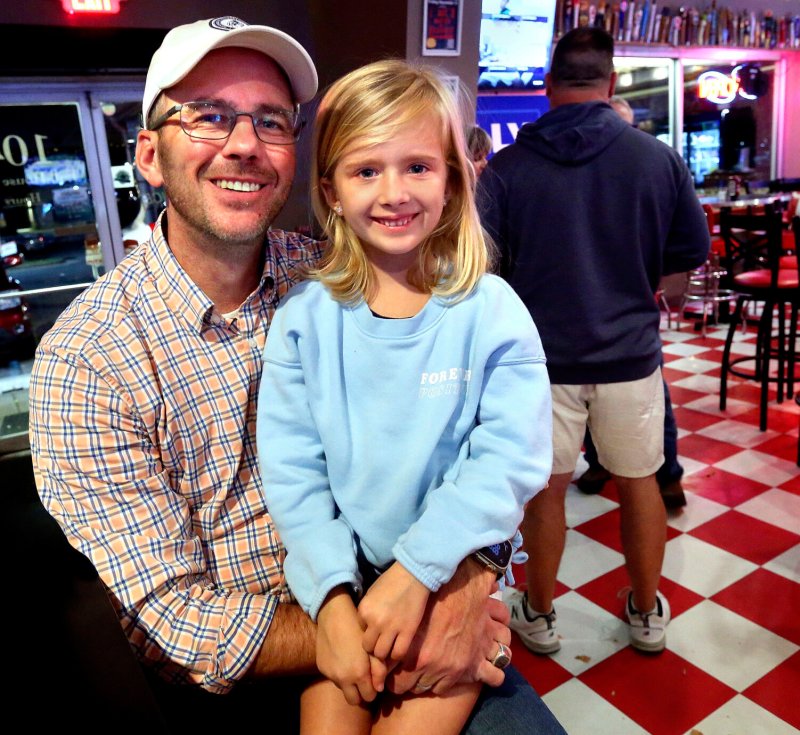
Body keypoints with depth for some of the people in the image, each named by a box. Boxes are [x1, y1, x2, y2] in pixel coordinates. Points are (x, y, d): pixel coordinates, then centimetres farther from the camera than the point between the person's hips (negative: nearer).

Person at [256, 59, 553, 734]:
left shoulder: (490, 310, -9)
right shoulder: (304, 317, -5)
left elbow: (511, 459, -13)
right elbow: (291, 469, -6)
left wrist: (415, 572, -19)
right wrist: (332, 597, -15)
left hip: (456, 572, -1)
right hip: (344, 577, 1)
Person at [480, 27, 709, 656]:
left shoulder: (506, 167, -9)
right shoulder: (661, 159, -5)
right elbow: (694, 250, 4)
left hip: (544, 358, -1)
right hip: (630, 353, 1)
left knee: (546, 490, 14)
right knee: (639, 483, 19)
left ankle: (539, 617, 33)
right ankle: (647, 614, 37)